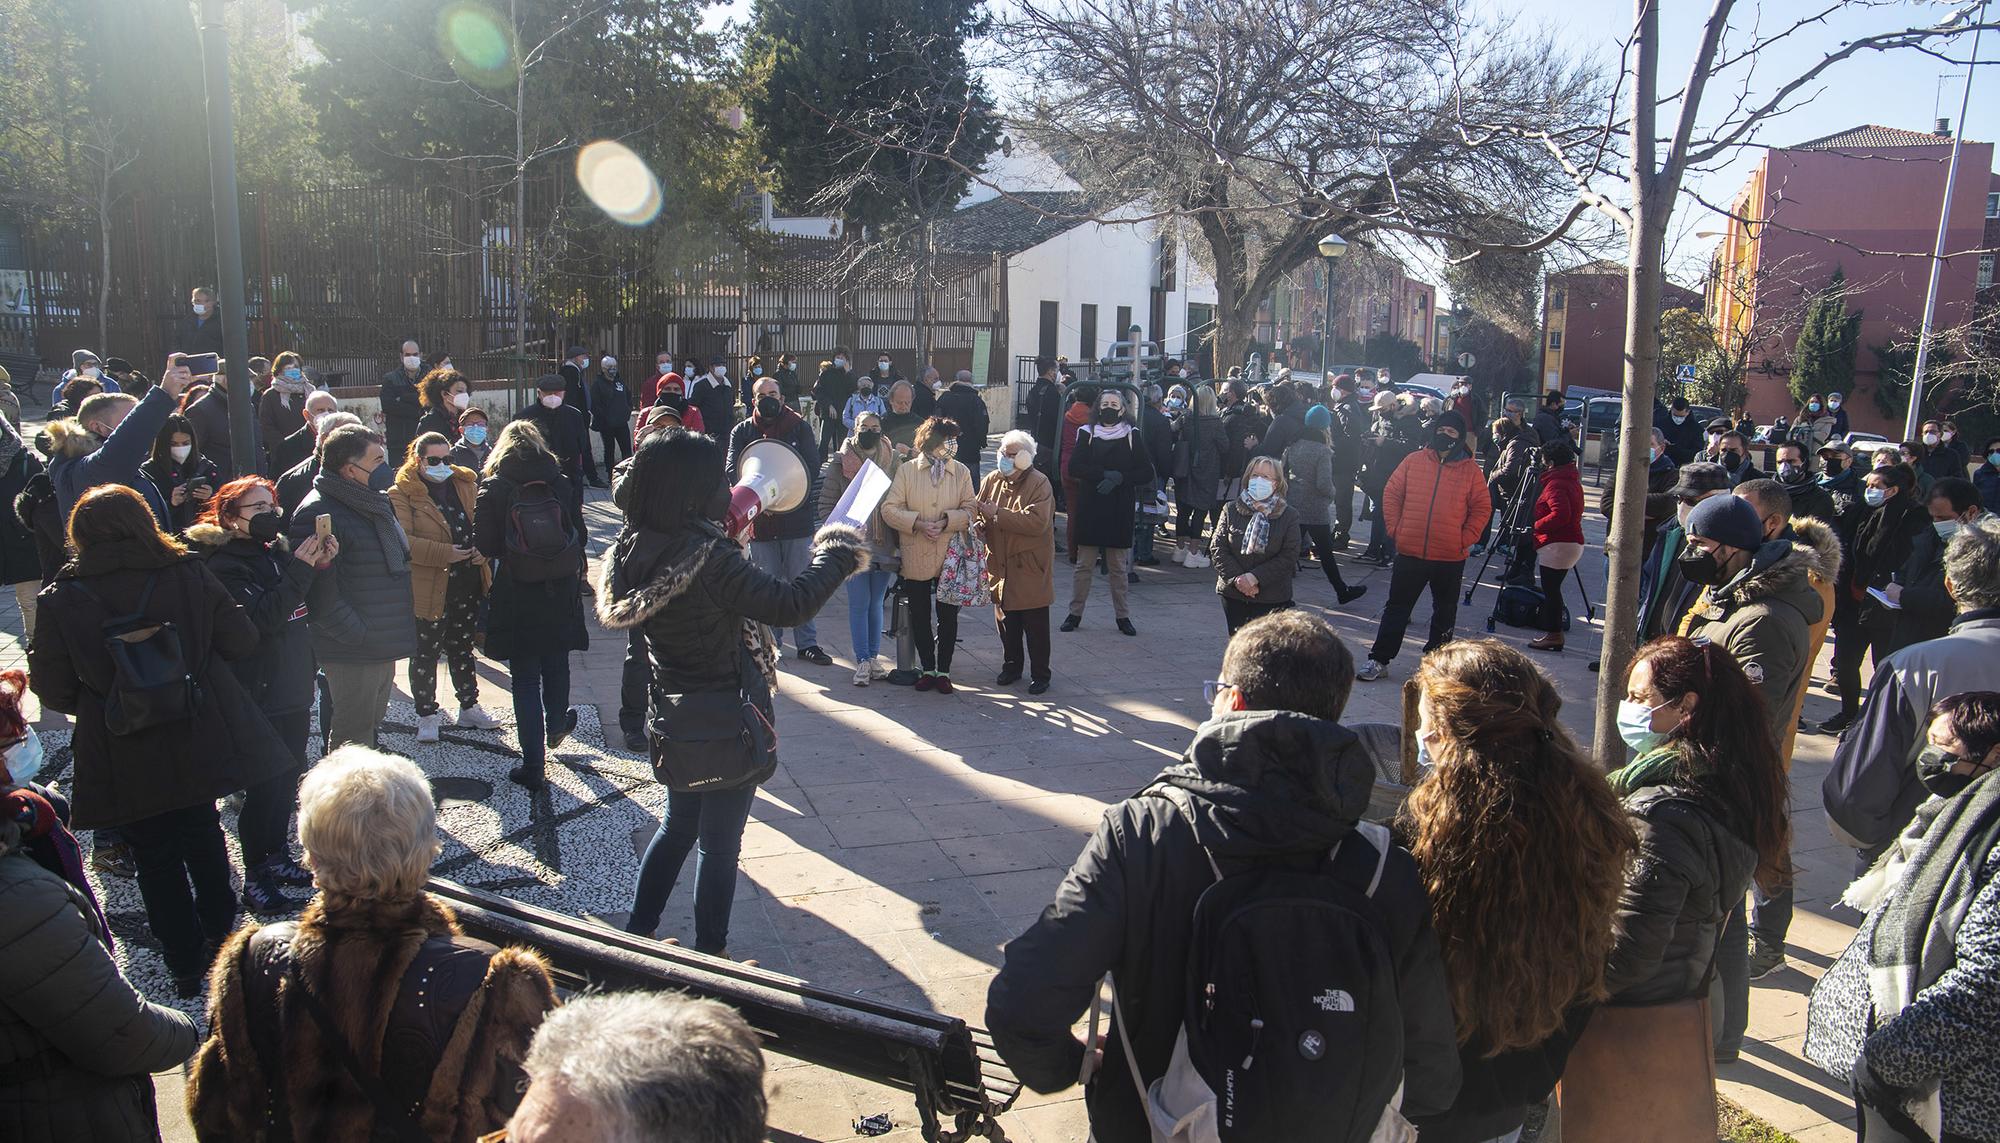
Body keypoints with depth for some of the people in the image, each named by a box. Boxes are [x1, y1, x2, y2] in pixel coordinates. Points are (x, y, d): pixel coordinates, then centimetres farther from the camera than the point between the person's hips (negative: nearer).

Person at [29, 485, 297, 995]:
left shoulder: (60, 599, -10)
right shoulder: (188, 574, -9)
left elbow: (54, 690, -6)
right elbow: (241, 640, -4)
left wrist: (100, 703, 14)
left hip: (123, 758, -1)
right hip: (199, 742, 1)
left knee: (155, 856, 14)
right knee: (202, 835, 23)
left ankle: (185, 963, 24)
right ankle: (218, 932, 37)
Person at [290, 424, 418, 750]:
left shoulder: (375, 503, 13)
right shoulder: (318, 512, -18)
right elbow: (319, 593, -23)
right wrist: (359, 635, -20)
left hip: (382, 647, 9)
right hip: (354, 652, -9)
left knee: (371, 726, 20)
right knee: (353, 737, 0)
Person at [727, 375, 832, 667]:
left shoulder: (800, 427, 3)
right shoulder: (742, 431, 4)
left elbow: (812, 464, -8)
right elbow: (733, 471, -7)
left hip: (797, 518, 0)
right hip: (760, 521, 1)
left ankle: (807, 643, 14)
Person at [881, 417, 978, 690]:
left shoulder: (961, 472, 1)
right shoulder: (906, 470, -3)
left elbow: (970, 509, -2)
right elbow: (889, 509, -6)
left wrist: (946, 521, -17)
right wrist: (918, 524, -18)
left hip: (950, 557, 1)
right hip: (916, 557, 0)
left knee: (948, 616, 7)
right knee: (919, 616, 9)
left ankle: (943, 671, 21)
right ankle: (927, 669, 25)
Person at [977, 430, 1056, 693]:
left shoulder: (1039, 483, -12)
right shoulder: (991, 480, 6)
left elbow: (1036, 523, -24)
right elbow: (978, 514, 14)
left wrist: (998, 514, -22)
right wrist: (979, 522, -11)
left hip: (1030, 568, -5)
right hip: (1000, 565, 5)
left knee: (1035, 626, 3)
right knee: (1006, 623, 14)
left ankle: (1040, 674, 14)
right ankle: (1012, 666, 31)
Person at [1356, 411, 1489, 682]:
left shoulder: (1470, 469, -1)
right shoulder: (1414, 461, 1)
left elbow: (1482, 507, 2)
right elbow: (1391, 494, 6)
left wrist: (1466, 539, -6)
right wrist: (1395, 528, -1)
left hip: (1451, 558, 0)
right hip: (1410, 553, 0)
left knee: (1445, 611, 13)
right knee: (1397, 607, 6)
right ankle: (1379, 659, 12)